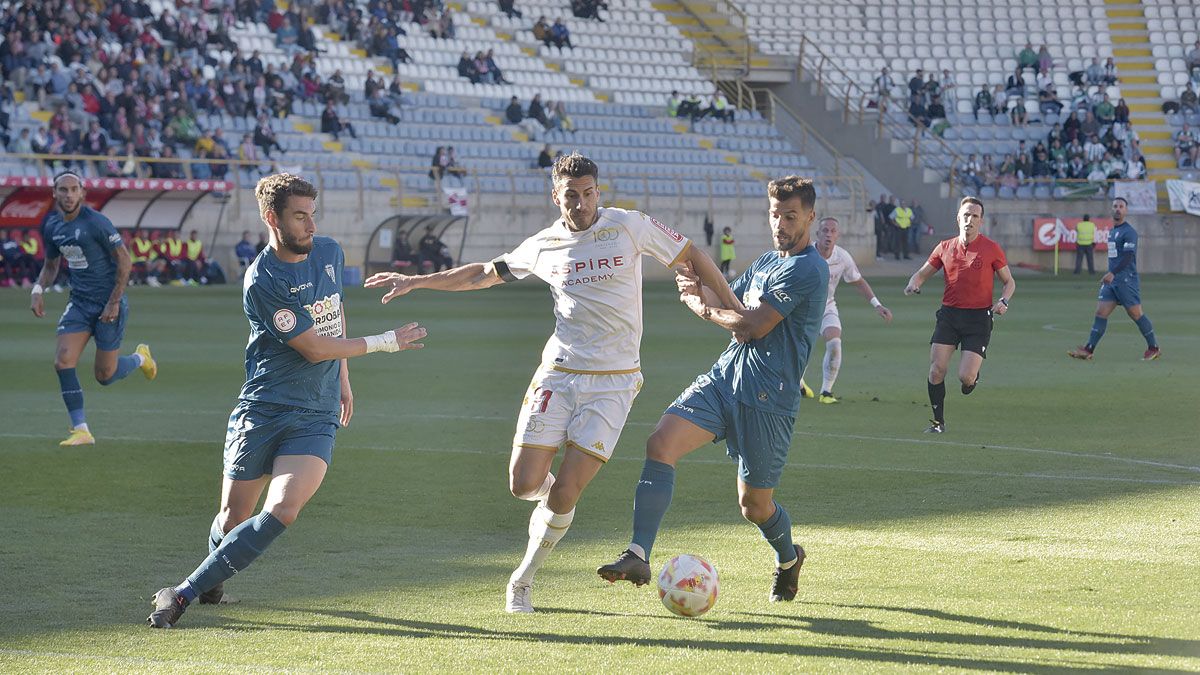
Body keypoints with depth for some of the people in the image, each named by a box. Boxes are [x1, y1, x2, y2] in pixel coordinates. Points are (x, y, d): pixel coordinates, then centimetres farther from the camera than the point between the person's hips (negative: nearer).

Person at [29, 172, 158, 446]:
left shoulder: (95, 222, -17)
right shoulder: (51, 225, 4)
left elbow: (124, 261, -13)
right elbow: (51, 265, 18)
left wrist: (114, 302, -16)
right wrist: (38, 290, -1)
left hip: (108, 304, -6)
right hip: (79, 302, 6)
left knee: (104, 375, 1)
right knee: (63, 362, -13)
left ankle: (140, 358, 35)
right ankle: (81, 430, -6)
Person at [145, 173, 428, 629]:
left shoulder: (329, 253, 8)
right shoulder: (262, 280, -14)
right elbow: (314, 348, -13)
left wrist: (343, 378, 30)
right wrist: (385, 343, -7)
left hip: (317, 416, 4)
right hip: (262, 412, -4)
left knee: (282, 511, -19)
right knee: (232, 520, 1)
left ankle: (185, 593, -14)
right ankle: (214, 578, 37)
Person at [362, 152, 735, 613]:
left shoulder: (629, 227, -3)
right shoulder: (544, 246, 6)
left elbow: (692, 258, 6)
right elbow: (486, 273, 21)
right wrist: (417, 282, 20)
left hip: (613, 382, -3)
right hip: (558, 374, 3)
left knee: (563, 494, -11)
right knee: (524, 484, -9)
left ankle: (523, 579, 11)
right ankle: (557, 494, 29)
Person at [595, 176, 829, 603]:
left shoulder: (807, 270, -12)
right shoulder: (766, 263, 18)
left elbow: (754, 327, -17)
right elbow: (732, 307, 15)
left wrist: (705, 307, -2)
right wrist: (701, 290, -8)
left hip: (767, 398, -7)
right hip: (723, 377, 7)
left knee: (755, 506, 6)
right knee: (661, 443, -18)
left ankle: (788, 559, 41)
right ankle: (638, 556, -24)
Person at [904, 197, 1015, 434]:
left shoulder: (991, 249, -1)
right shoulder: (945, 248, 7)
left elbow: (1009, 282, 8)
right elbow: (923, 273, 17)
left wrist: (1003, 301, -13)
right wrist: (914, 284, -6)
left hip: (979, 317, -3)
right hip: (949, 314, 3)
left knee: (966, 377, -12)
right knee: (936, 370, -9)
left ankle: (974, 377, 26)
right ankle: (938, 421, 7)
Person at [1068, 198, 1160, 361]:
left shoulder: (1129, 232, -10)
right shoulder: (1112, 231, 17)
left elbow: (1128, 256, -20)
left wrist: (1112, 273, -29)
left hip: (1126, 279, -8)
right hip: (1112, 280, 8)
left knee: (1136, 314, -2)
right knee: (1101, 312, -1)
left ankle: (1154, 348, 11)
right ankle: (1088, 350, -6)